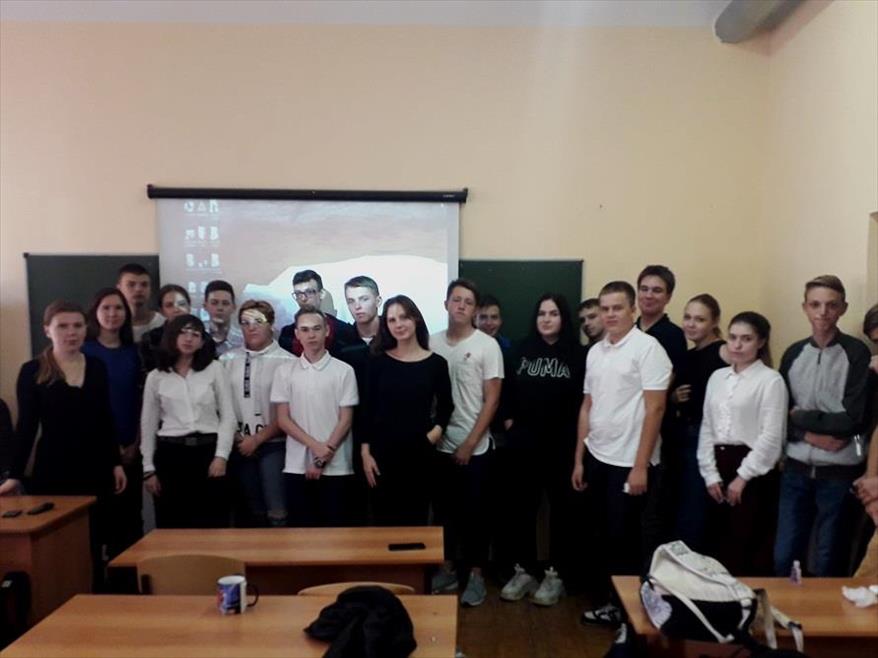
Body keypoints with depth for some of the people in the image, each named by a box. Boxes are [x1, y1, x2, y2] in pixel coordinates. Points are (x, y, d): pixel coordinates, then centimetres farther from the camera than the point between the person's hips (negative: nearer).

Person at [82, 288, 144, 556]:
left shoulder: (132, 352, 9)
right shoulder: (84, 350, -2)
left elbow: (140, 400, 8)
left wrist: (136, 443, -1)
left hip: (130, 446, 3)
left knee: (132, 511, 5)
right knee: (101, 511, 0)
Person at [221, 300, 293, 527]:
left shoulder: (286, 361, -9)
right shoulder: (227, 360, 4)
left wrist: (258, 439, -8)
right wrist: (234, 436, -1)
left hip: (273, 445, -4)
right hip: (239, 446, 4)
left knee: (277, 513, -5)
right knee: (254, 512, 14)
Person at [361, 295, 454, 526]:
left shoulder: (436, 363, 0)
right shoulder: (378, 361, 1)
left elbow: (446, 407, 10)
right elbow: (368, 409, 2)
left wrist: (435, 432, -6)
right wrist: (365, 452, -2)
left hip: (419, 453, 0)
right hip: (382, 452, 0)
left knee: (416, 518, 8)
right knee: (384, 518, 7)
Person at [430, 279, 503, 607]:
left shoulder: (487, 345, -7)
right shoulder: (432, 343, 2)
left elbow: (492, 400, -8)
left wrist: (469, 444, -10)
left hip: (474, 448, -3)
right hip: (439, 445, 3)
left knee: (474, 513, 7)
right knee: (443, 510, 14)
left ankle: (476, 574, 23)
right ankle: (447, 569, 30)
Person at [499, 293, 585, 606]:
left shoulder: (576, 354, -4)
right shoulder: (521, 350, 5)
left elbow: (583, 399, -5)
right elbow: (507, 390, 10)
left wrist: (577, 436, -7)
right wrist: (510, 419, 1)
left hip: (562, 444, -3)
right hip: (524, 443, 3)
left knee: (561, 508, 9)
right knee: (522, 507, 9)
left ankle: (555, 575, 22)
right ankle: (523, 571, 24)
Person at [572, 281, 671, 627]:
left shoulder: (647, 348, -10)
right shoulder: (595, 352, 9)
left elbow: (654, 408, -14)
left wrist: (640, 466, -17)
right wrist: (579, 459, 11)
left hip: (629, 462, -6)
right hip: (597, 458, 6)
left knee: (628, 540, 4)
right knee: (603, 536, 14)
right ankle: (609, 602, 28)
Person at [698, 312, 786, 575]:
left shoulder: (771, 380, -7)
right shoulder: (717, 377, 10)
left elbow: (771, 436, -12)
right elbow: (707, 427, 10)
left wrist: (742, 476, -12)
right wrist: (710, 473, 2)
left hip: (753, 470, -5)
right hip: (720, 465, 5)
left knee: (749, 548, 2)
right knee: (716, 544, 11)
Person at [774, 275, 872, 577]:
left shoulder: (857, 353, -6)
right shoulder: (793, 354, 4)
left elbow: (852, 419, -12)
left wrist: (801, 417, -6)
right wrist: (810, 435, -12)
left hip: (840, 473, -3)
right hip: (796, 469, 3)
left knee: (827, 563, 12)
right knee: (784, 558, 9)